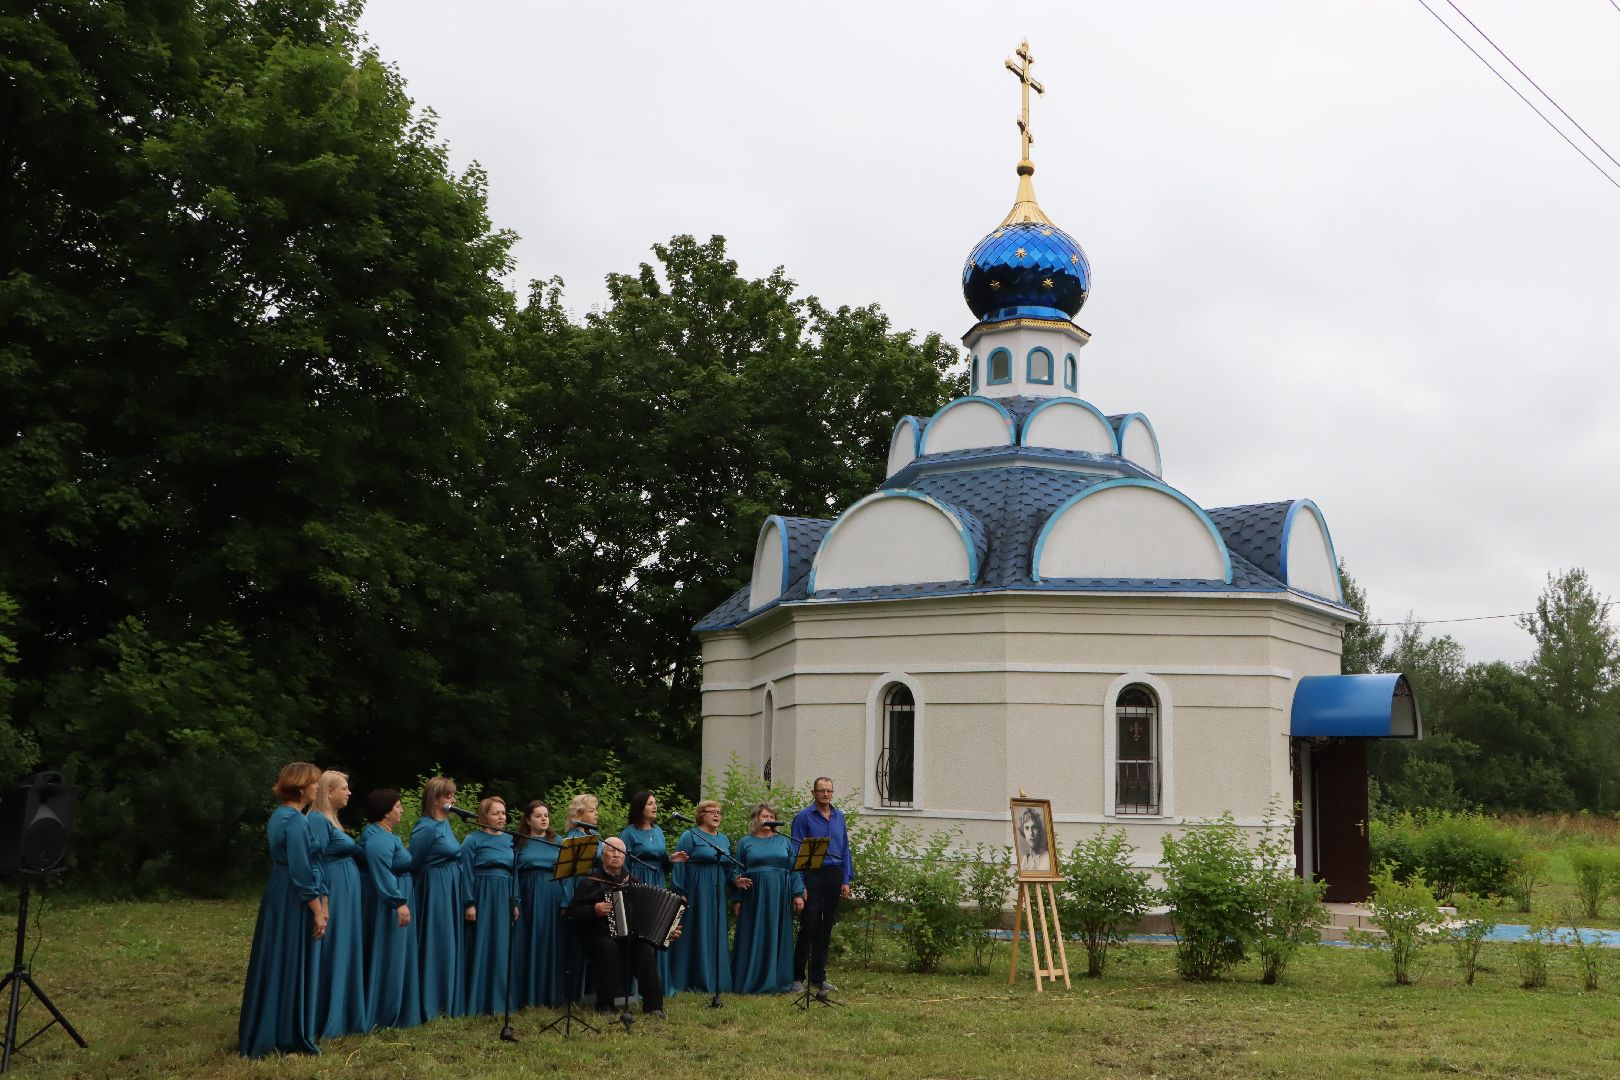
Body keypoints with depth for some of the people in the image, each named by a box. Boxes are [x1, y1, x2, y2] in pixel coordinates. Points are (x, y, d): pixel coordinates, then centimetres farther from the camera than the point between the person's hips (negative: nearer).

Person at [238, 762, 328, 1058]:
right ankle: (291, 1037, 6)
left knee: (276, 965, 14)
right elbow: (302, 871, -21)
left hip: (278, 897, 9)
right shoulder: (296, 821, -19)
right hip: (295, 902, -9)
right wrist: (318, 910, -17)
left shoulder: (279, 815, 11)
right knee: (294, 966, -1)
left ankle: (264, 1034, 22)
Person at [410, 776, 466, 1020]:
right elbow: (412, 865, -13)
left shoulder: (444, 823, 11)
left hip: (451, 892, 9)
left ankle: (449, 1001, 21)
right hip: (434, 892, -9)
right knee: (434, 945, -3)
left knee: (450, 945, 13)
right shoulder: (426, 828, -16)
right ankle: (431, 1005, 5)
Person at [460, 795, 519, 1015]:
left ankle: (499, 1000, 16)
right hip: (482, 898, -6)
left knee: (502, 949, 8)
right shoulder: (473, 839, -5)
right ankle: (477, 1003, 3)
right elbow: (466, 872, -8)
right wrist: (469, 903, -14)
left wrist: (515, 903, 12)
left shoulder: (509, 840, 12)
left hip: (504, 899, 6)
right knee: (480, 948, -3)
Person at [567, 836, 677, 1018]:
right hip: (600, 935, -2)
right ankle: (605, 1004, -27)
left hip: (632, 935, 2)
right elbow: (574, 912, 0)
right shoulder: (590, 882, 7)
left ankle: (653, 1005, -27)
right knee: (610, 948, -36)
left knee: (644, 948, -29)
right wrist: (594, 910, -17)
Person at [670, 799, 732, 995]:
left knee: (717, 936, 8)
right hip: (695, 892, -6)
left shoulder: (724, 839, 16)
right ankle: (690, 980, 4)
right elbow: (678, 863, -9)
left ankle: (717, 980, 15)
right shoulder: (690, 836, -5)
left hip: (718, 893, 7)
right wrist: (680, 892, -14)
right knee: (697, 934, -3)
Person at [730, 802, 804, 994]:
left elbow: (794, 869, 7)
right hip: (754, 896, -1)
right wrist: (736, 899, 0)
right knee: (754, 938, 0)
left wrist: (798, 894, -1)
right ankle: (751, 981, 6)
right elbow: (737, 873, 7)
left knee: (777, 937, 4)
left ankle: (777, 981, 9)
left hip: (779, 897, 1)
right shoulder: (745, 842, 8)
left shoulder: (784, 841, 10)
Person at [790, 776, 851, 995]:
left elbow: (845, 850, 15)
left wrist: (846, 880, 7)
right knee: (809, 926, -6)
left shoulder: (839, 817, 12)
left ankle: (818, 977, 17)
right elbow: (796, 853, -6)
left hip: (834, 875, 5)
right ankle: (797, 977, 1)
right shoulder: (803, 817, -4)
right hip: (812, 876, -5)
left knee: (826, 928, 9)